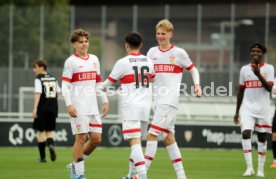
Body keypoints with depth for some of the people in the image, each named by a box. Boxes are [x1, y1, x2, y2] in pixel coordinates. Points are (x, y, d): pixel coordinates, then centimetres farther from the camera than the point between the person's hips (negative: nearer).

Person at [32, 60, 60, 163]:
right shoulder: (53, 79, 11)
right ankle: (51, 145, -20)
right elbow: (58, 92, 13)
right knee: (49, 131, 13)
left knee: (41, 132, 5)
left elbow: (38, 94, -17)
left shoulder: (38, 79, -8)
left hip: (42, 109, -5)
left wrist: (35, 109, -20)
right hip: (53, 108, 5)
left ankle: (42, 157, 6)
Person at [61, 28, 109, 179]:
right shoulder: (71, 61, -3)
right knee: (81, 138, -7)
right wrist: (69, 105, -17)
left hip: (92, 107, 6)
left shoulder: (94, 59, 15)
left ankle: (76, 164, 21)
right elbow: (65, 86, -7)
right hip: (78, 108, -6)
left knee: (96, 138, 3)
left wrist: (105, 101, 14)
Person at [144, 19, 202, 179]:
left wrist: (197, 85, -6)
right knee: (168, 137, 8)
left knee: (152, 135, -14)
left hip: (170, 100, -6)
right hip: (157, 99, 6)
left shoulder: (179, 52, 0)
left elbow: (193, 70, 10)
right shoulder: (152, 52, 12)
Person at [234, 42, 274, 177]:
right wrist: (237, 111, 12)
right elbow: (241, 91, 13)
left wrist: (258, 74, -25)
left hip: (263, 109, -1)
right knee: (246, 133, -19)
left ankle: (260, 169, 15)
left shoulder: (268, 68, 0)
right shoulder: (244, 69, 8)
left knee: (262, 138, 5)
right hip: (248, 108, 1)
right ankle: (249, 167, -18)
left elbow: (269, 88, -13)